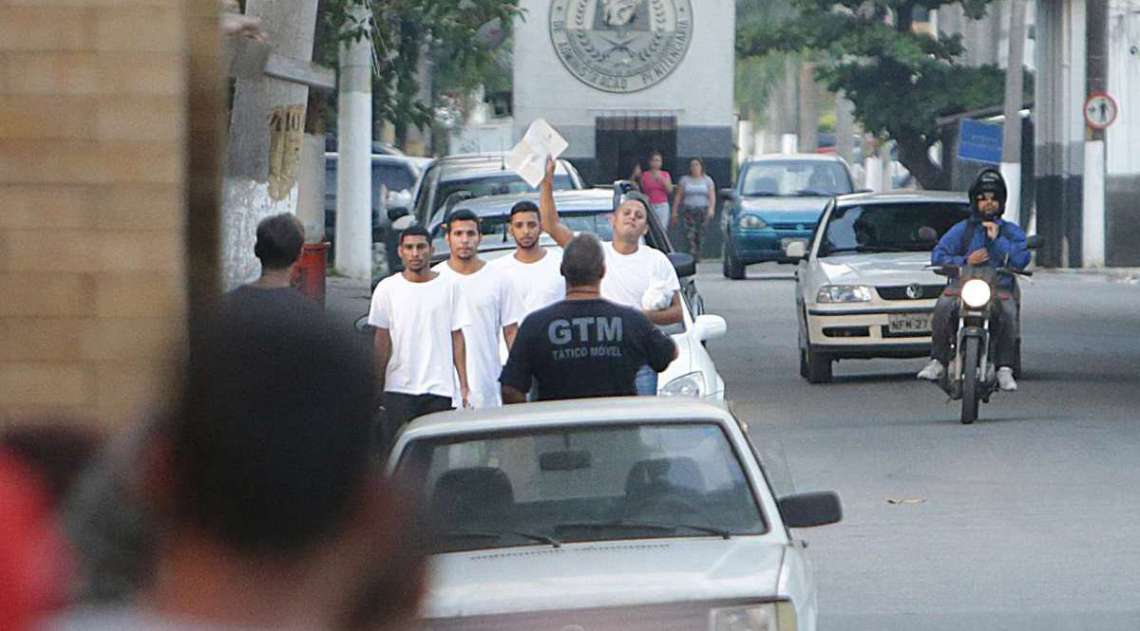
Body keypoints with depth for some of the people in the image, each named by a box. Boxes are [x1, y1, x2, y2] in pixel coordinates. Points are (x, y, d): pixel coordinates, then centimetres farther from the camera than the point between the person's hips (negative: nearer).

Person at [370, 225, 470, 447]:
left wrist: (463, 384, 1)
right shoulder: (387, 289, 3)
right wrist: (377, 387, 2)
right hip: (398, 388, 0)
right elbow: (382, 341, 6)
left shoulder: (448, 287, 4)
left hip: (439, 387, 0)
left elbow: (457, 338, 6)